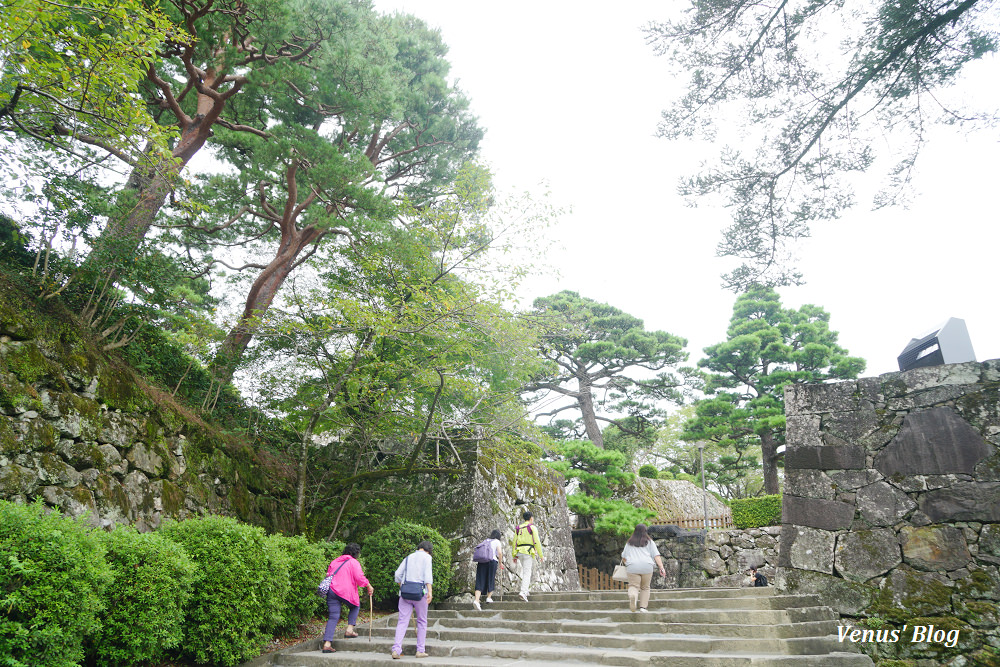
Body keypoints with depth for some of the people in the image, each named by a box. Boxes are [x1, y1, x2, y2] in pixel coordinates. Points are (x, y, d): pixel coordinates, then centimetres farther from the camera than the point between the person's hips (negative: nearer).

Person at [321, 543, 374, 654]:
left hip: (331, 590, 5)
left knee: (333, 617, 4)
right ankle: (349, 630, 10)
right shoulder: (353, 562, 0)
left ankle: (327, 643, -7)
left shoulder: (334, 561, 20)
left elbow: (328, 575, 22)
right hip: (346, 592, -5)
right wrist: (369, 587, 6)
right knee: (355, 606, 23)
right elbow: (360, 578, -6)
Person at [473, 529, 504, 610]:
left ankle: (476, 600, -16)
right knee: (491, 579, 14)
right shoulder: (497, 542, 11)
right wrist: (500, 563, 8)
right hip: (492, 561, -4)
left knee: (480, 581, -2)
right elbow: (499, 553, -3)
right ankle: (489, 597, 19)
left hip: (481, 561, 4)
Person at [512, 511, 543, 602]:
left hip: (519, 552, 6)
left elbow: (515, 542, 10)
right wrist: (541, 555, -3)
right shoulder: (533, 528, -2)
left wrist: (514, 556, 12)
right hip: (528, 552, -5)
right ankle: (523, 592, -18)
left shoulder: (518, 528, 14)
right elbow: (537, 542, -7)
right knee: (527, 573, -6)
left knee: (531, 566, 25)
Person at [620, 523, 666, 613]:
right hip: (647, 566, 0)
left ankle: (632, 595, -35)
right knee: (645, 587, 14)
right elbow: (656, 555, 4)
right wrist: (661, 568, 0)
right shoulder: (649, 542, 14)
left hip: (632, 567, 0)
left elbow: (623, 557, 21)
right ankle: (643, 607, 4)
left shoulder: (629, 543, 18)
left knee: (633, 586, -3)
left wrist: (627, 563, 40)